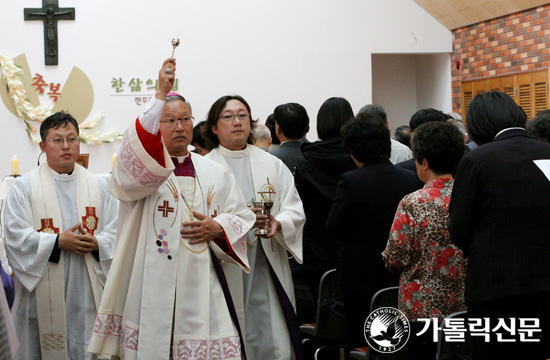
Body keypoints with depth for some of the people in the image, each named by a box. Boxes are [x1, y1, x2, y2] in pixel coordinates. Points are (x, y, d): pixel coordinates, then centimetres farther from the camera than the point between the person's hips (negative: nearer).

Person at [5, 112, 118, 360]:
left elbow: (116, 231, 7)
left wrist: (96, 243, -13)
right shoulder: (24, 186, 3)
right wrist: (58, 241, -16)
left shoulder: (99, 186, 11)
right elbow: (16, 236, -6)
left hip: (86, 293, 2)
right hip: (42, 293, -2)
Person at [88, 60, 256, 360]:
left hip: (201, 290, 3)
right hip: (152, 288, -3)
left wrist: (218, 228, -6)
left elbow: (241, 219, 16)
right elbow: (137, 149, -21)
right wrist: (161, 95, -29)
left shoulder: (215, 173, 15)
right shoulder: (140, 167, 3)